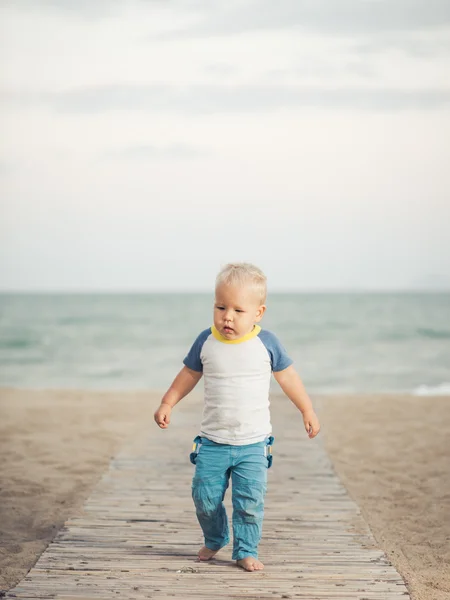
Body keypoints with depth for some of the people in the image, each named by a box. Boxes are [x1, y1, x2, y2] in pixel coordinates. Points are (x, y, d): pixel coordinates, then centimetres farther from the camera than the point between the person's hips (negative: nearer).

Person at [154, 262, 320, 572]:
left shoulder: (266, 343, -7)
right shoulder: (206, 342, -4)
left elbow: (288, 376, 5)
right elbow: (189, 374, 11)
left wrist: (308, 410, 9)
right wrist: (167, 403, 6)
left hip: (253, 443, -1)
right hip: (213, 442, 2)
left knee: (250, 501, -6)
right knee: (205, 497, 5)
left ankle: (246, 550, 11)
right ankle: (214, 540, 31)